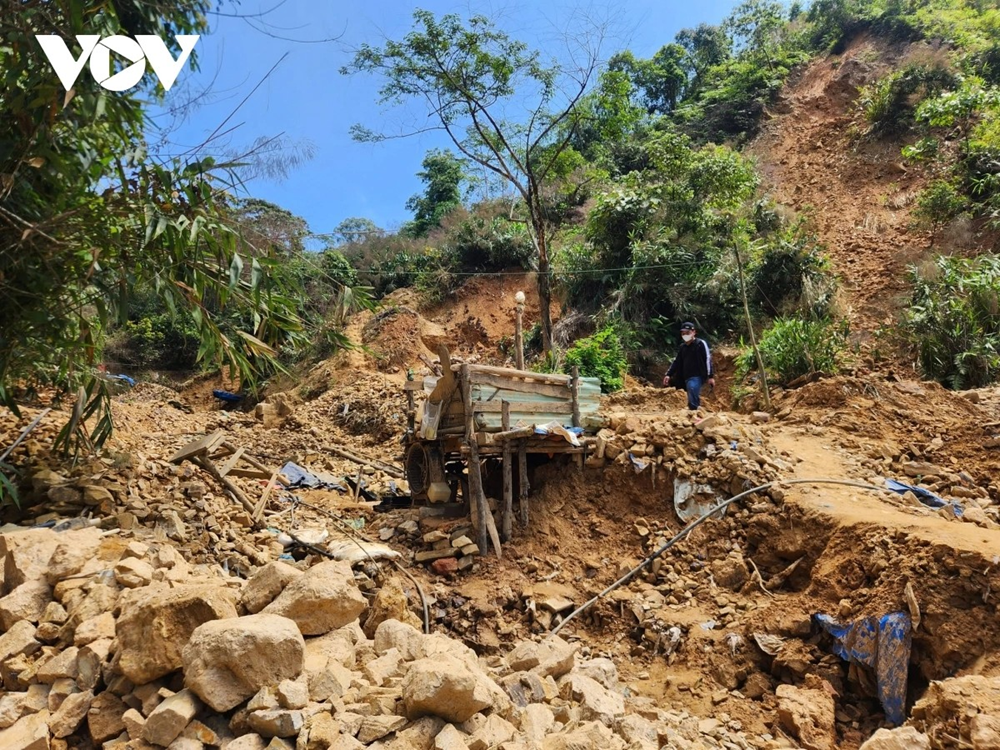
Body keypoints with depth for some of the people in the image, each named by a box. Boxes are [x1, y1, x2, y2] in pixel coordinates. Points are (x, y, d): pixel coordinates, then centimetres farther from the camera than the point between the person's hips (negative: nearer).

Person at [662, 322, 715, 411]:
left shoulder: (701, 344, -2)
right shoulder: (682, 347, 18)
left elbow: (708, 360, -7)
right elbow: (677, 362, 21)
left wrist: (710, 376, -14)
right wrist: (668, 374, 10)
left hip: (697, 377, -7)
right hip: (686, 378, 7)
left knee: (693, 403, -20)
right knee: (692, 402, 9)